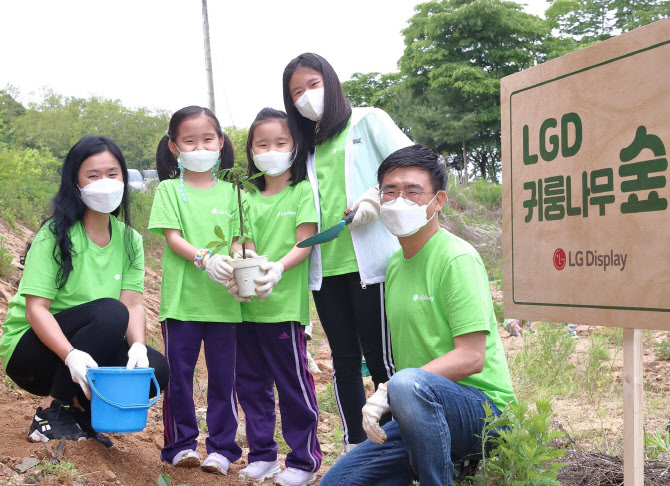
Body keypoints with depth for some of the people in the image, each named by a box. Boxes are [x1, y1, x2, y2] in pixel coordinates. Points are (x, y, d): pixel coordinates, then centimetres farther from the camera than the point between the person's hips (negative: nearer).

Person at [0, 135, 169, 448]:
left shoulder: (129, 239, 1)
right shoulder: (55, 235, -14)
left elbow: (133, 303, -8)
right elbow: (35, 308, -22)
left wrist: (138, 345, -28)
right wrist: (71, 356, -37)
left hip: (90, 352, 5)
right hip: (31, 347, -5)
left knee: (156, 369, -20)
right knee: (109, 312, -31)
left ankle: (80, 410, 4)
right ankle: (50, 413, -16)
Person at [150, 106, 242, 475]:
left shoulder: (229, 192, 9)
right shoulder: (169, 189, 3)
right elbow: (172, 238, -6)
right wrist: (205, 259, -23)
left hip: (223, 299, 2)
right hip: (181, 299, -1)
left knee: (223, 375, 6)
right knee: (179, 374, 6)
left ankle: (222, 447, 17)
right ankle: (181, 444, 20)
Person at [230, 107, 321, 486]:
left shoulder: (303, 191, 0)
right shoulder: (248, 197, 13)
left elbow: (304, 244, -8)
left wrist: (278, 268, -25)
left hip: (284, 302, -5)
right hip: (246, 303, 5)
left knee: (293, 382, 0)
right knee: (251, 382, 11)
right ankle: (262, 455, 24)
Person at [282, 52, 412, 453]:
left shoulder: (369, 121, 5)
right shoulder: (306, 144, 19)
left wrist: (377, 196, -18)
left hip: (370, 261, -5)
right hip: (326, 267, 6)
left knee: (380, 356, -3)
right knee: (344, 357, 10)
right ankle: (355, 446, 19)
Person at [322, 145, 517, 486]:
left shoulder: (458, 259, -14)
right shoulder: (395, 264, 12)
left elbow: (471, 358, -21)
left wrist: (388, 389, -23)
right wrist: (379, 403, 4)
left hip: (483, 406, -8)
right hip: (421, 412, 8)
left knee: (409, 383, -38)